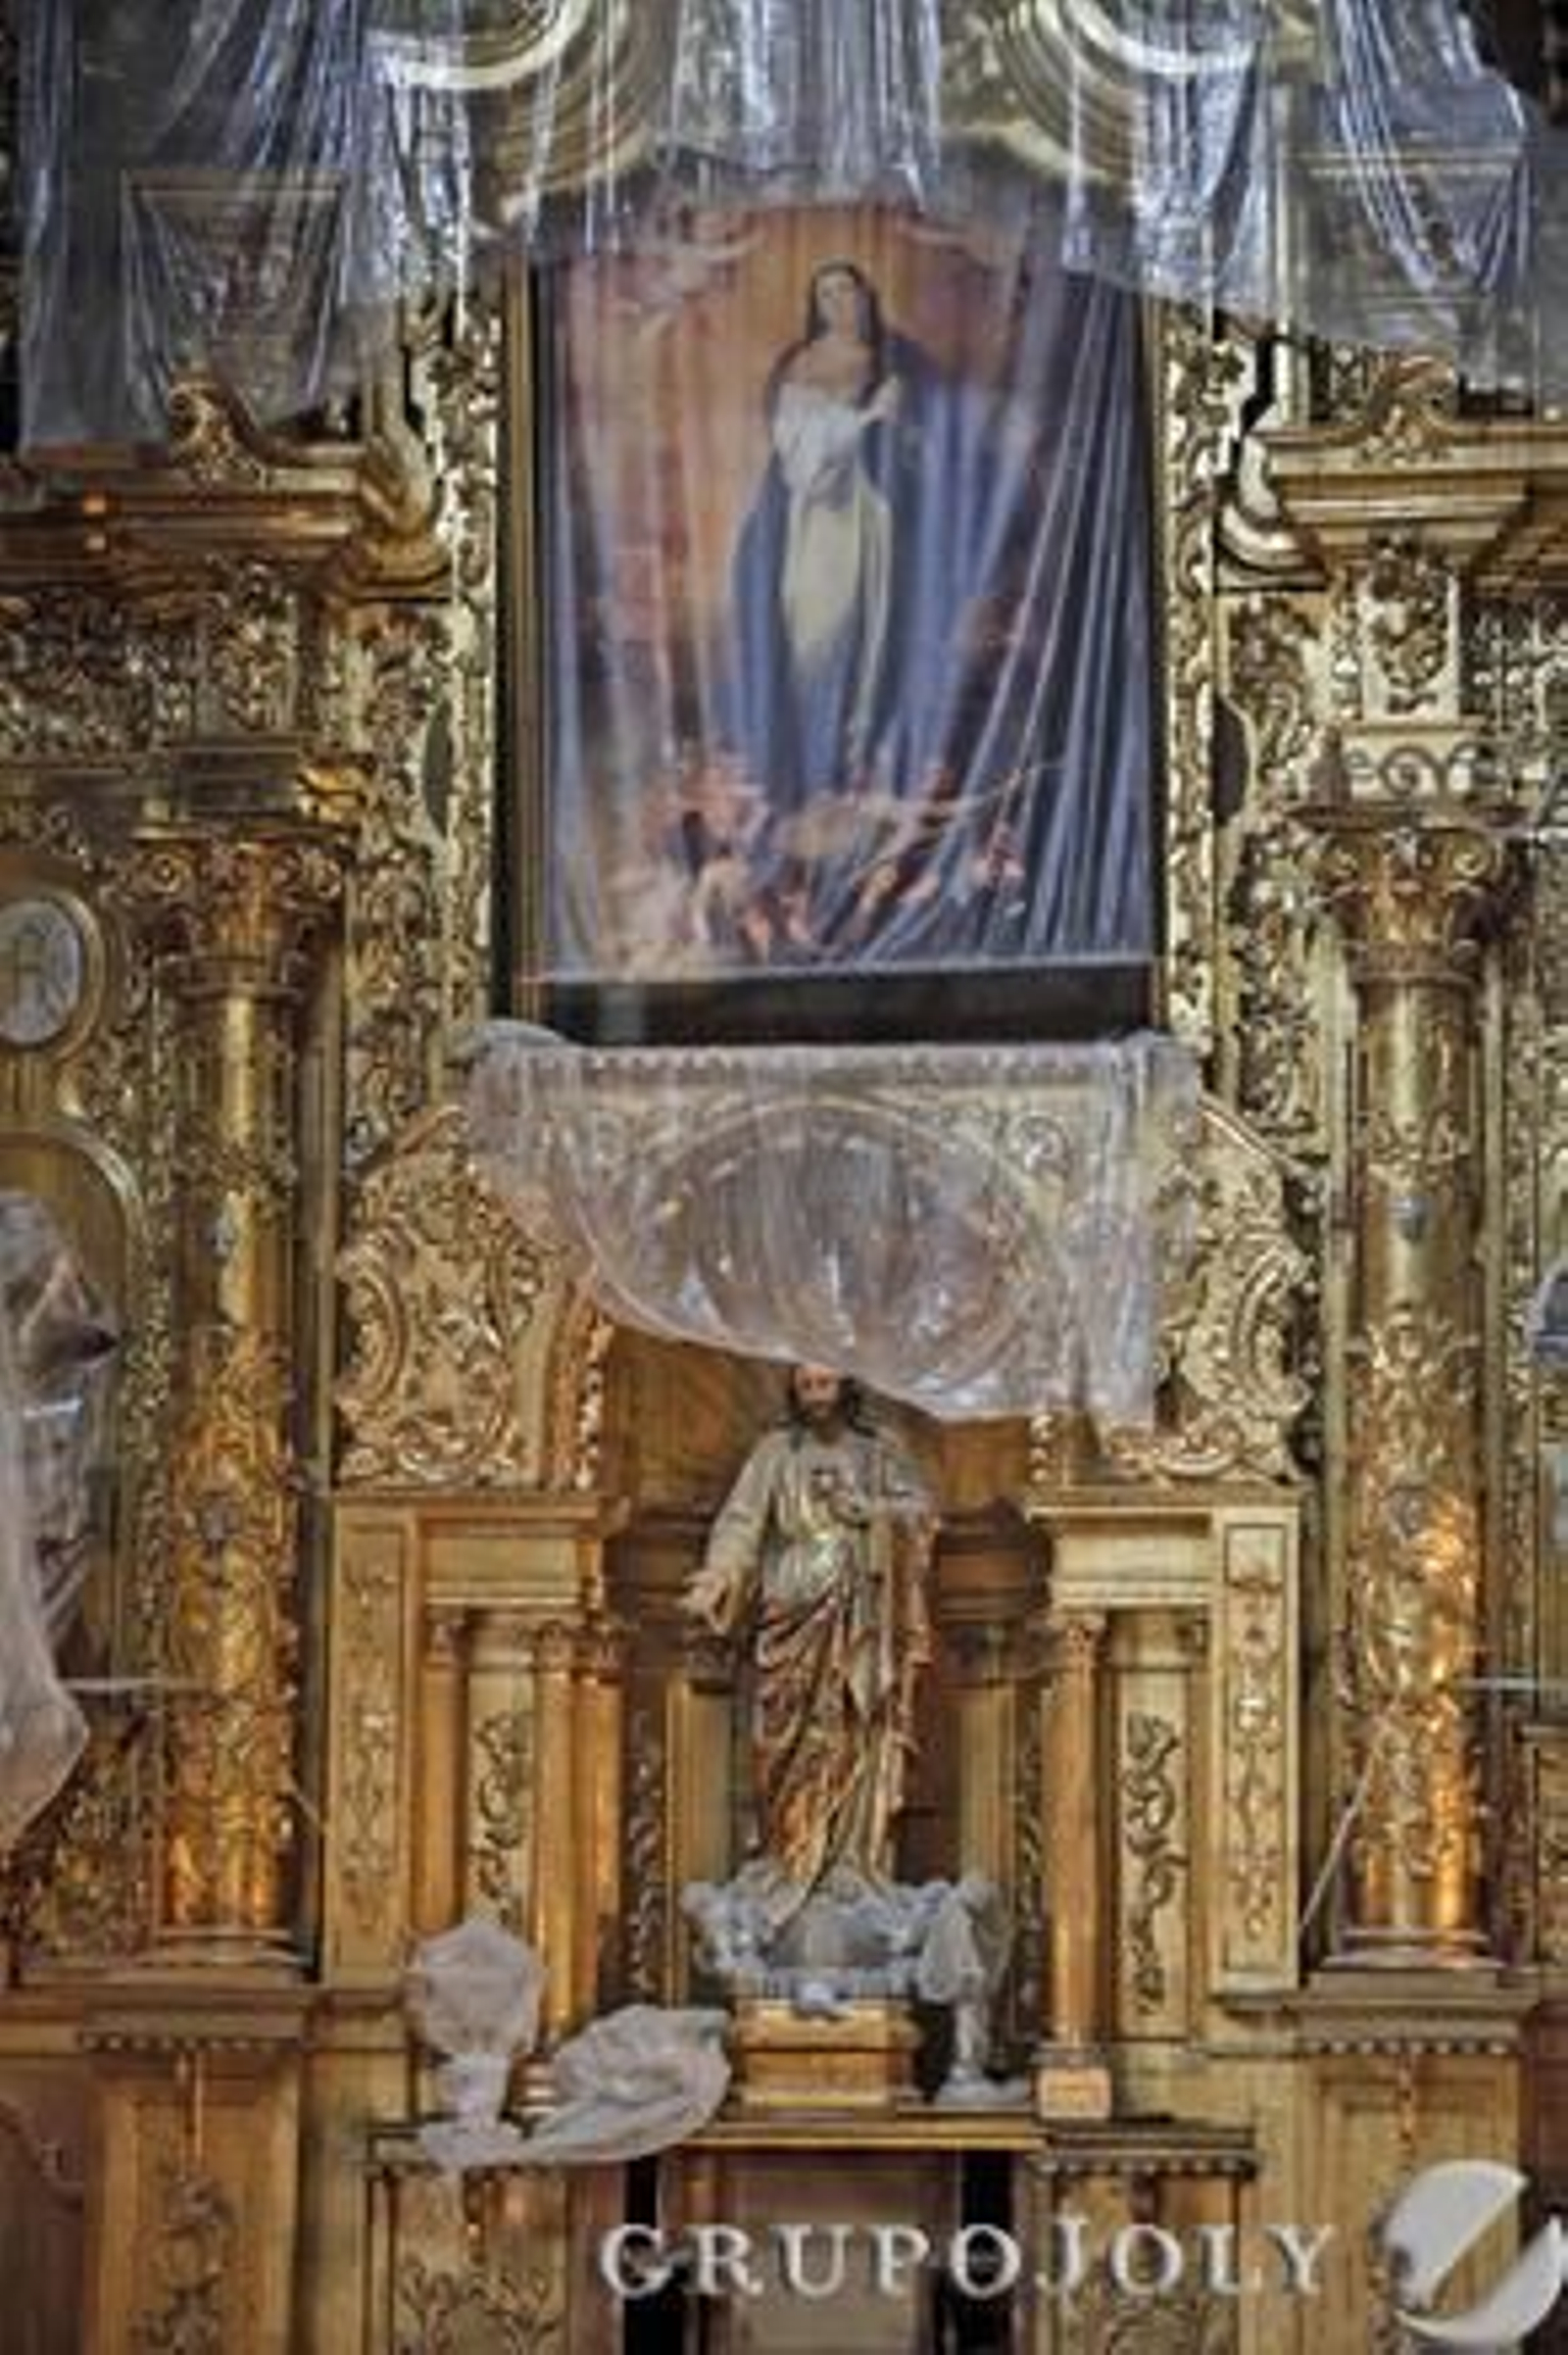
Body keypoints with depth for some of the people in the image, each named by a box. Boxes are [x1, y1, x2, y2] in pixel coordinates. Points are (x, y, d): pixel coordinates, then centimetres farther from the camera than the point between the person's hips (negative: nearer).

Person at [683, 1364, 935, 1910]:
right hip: (792, 1614, 0)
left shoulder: (878, 1452, 12)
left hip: (861, 1622, 0)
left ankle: (850, 1863, -7)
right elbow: (742, 1519, -2)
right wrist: (715, 1578, -18)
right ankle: (786, 1860, -3)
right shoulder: (776, 1451, 8)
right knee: (788, 1740, -5)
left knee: (856, 1736, -7)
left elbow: (920, 1507, 4)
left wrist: (863, 1509, -11)